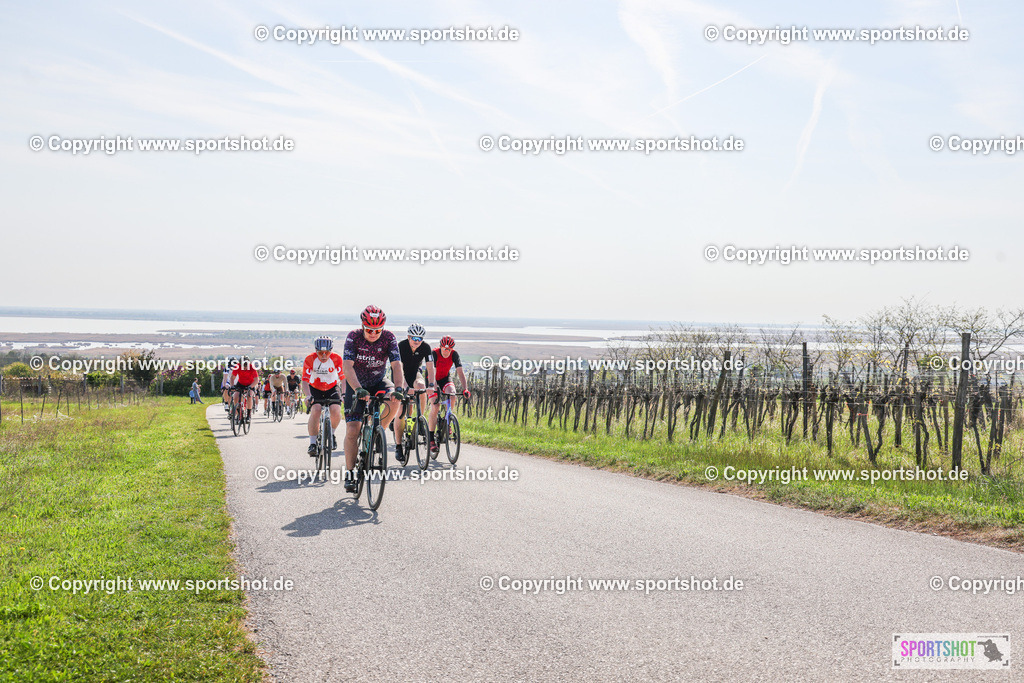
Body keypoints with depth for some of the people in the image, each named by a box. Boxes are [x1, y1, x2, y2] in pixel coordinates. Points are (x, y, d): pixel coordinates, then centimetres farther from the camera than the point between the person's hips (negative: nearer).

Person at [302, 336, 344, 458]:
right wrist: (308, 396, -37)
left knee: (335, 410, -24)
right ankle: (312, 443, -18)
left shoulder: (336, 359, -20)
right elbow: (305, 381, -22)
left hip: (332, 388, 1)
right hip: (315, 389, 0)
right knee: (315, 410, -27)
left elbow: (343, 378, -18)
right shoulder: (310, 359, -21)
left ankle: (331, 433, 8)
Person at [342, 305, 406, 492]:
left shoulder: (389, 338, -17)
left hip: (379, 382, 1)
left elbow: (397, 366, -26)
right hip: (357, 386, -1)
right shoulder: (353, 337, -21)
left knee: (394, 400, -32)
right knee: (352, 430, -11)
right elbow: (348, 367, -30)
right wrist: (358, 389, -46)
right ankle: (349, 473, -2)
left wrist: (398, 388, -44)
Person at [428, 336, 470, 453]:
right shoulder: (434, 353, -28)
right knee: (435, 407, -18)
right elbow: (432, 372, -38)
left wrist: (465, 389, -38)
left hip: (445, 378, 3)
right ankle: (431, 439, -10)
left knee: (451, 392, -30)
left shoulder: (454, 354, -19)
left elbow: (460, 372, -25)